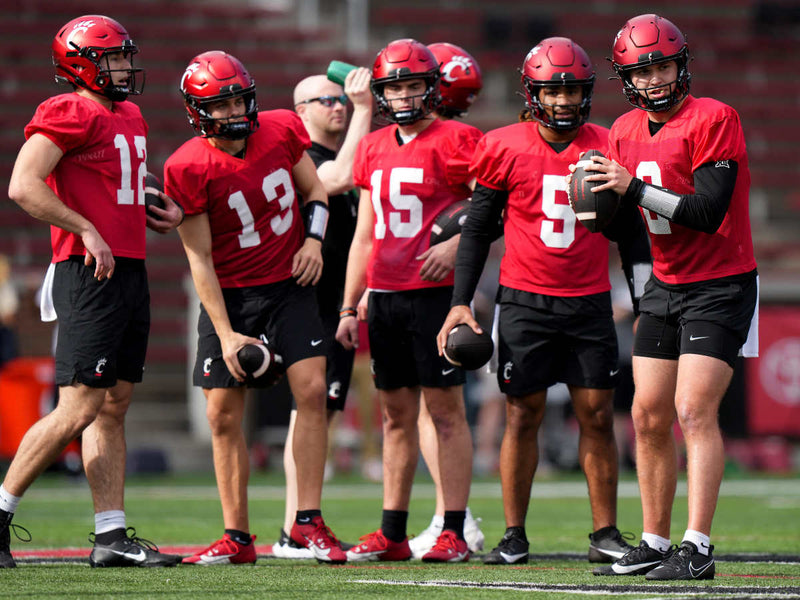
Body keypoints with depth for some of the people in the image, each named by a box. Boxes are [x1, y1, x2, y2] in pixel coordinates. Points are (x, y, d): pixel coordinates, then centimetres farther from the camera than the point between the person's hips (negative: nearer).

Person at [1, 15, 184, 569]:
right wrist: (87, 231, -19)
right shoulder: (68, 114, -10)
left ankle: (112, 536, 9)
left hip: (131, 270, 9)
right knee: (79, 408, -11)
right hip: (89, 274, -9)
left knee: (114, 407, 8)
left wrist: (161, 205, 16)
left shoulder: (129, 117, 19)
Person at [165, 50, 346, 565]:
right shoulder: (189, 168, -16)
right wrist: (226, 334, -16)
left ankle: (309, 521, -6)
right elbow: (200, 258, -12)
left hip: (288, 283, 2)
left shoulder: (283, 130, -6)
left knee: (312, 389, -13)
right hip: (230, 295, -1)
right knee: (224, 415, -1)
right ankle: (237, 538, 10)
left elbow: (314, 190, 12)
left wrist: (314, 238, -8)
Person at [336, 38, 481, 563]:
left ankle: (454, 533, -3)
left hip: (435, 292, -6)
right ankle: (393, 533, 14)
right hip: (384, 296, 6)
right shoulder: (373, 149, 14)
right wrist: (349, 308, 16)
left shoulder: (456, 142, -5)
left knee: (446, 410, -4)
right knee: (397, 415, 10)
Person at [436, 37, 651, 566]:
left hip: (590, 303, 1)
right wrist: (461, 301, 0)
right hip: (525, 302, -1)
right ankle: (514, 537, 9)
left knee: (597, 416, 0)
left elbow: (630, 231, 11)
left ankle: (606, 535, 7)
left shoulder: (606, 148, 1)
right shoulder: (505, 149, -3)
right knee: (523, 416, 1)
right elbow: (478, 228, 5)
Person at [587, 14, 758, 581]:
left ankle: (697, 548, -17)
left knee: (694, 410, -16)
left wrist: (636, 189, -24)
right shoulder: (627, 131, 7)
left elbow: (709, 212, -21)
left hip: (721, 286, -7)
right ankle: (654, 544, 14)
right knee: (649, 417, 5)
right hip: (665, 285, 7)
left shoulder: (713, 120, -15)